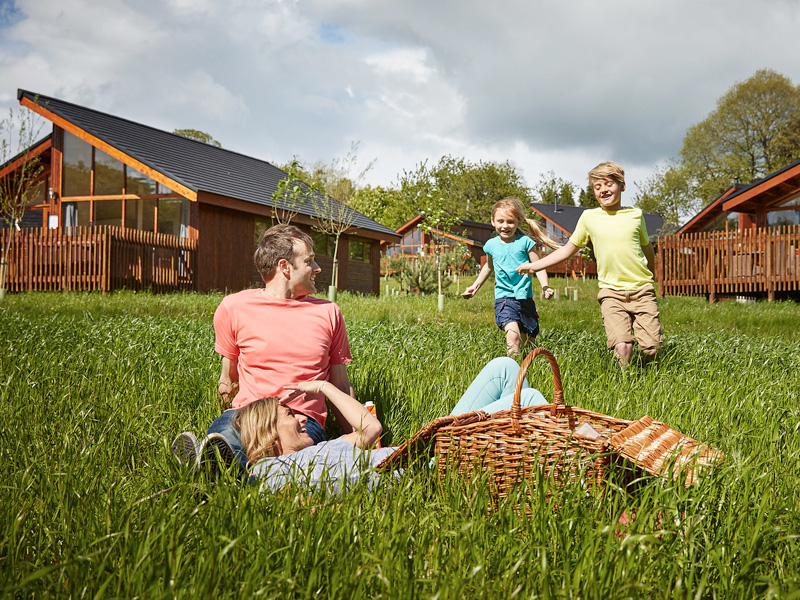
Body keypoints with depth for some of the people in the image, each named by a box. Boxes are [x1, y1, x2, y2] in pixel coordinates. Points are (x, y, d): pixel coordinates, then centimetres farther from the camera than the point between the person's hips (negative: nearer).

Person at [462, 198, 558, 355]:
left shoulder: (525, 242, -2)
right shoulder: (491, 245, 7)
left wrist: (545, 287, -18)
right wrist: (475, 286, 29)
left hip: (525, 299, 0)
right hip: (504, 299, 0)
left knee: (528, 341, 10)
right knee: (513, 336, -24)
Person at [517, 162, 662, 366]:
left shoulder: (635, 215, 7)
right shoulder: (589, 217, 5)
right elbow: (568, 249, 14)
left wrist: (651, 280, 30)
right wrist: (534, 265, 9)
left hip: (642, 290, 1)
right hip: (611, 291, -1)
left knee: (651, 348, -7)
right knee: (622, 347, -19)